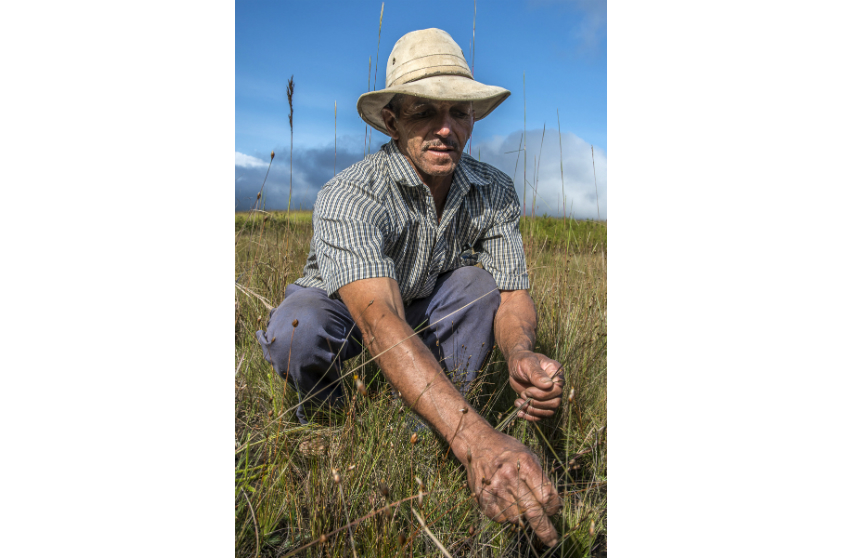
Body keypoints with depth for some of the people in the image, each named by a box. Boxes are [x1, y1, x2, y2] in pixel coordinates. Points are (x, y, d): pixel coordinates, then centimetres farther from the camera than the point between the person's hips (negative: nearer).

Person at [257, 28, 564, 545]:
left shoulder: (495, 191, -17)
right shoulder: (349, 196, -35)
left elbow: (514, 294, -17)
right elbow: (379, 322, -49)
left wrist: (521, 353, -44)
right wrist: (477, 439, -61)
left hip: (422, 312, 4)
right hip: (339, 311, -3)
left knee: (479, 283, -25)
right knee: (297, 331, -36)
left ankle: (436, 438, -10)